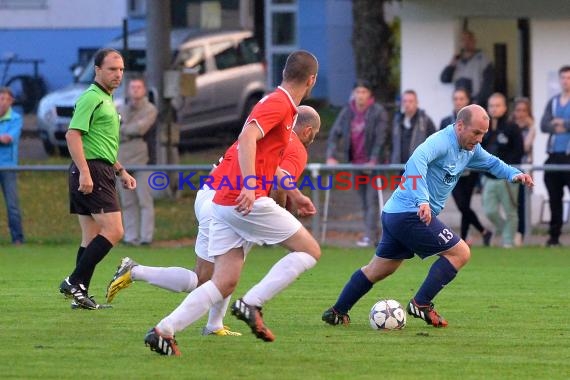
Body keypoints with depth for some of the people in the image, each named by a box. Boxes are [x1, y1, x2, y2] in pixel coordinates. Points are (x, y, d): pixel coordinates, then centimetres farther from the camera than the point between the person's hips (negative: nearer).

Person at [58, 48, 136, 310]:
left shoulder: (106, 100, 22)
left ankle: (80, 295, 8)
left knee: (92, 237, 9)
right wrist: (84, 172, -26)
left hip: (101, 172, 10)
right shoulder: (91, 98, -10)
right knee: (113, 231, -15)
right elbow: (73, 135, -20)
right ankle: (74, 282, -15)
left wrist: (121, 171, 28)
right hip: (91, 171, -10)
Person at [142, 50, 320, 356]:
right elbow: (248, 137, -25)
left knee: (224, 283, 4)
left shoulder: (279, 105, 22)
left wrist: (295, 196, 40)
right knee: (309, 251, 2)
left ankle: (164, 330, -9)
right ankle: (251, 305, -8)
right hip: (249, 202, -9)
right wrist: (249, 185, -35)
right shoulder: (278, 104, -8)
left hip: (224, 203, 9)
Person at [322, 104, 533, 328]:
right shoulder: (442, 142, -20)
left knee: (378, 270, 18)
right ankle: (421, 304, -5)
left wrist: (514, 174, 8)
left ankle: (337, 312, 25)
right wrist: (422, 200, -47)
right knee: (460, 253, -7)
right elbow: (417, 160, -37)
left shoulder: (470, 150, 10)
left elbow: (491, 163, 28)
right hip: (411, 215, -10)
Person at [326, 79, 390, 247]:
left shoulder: (378, 112, -7)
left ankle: (369, 236, -14)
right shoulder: (347, 112, 7)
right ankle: (373, 234, 14)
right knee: (364, 202, 9)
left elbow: (380, 138, -13)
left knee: (371, 200, -11)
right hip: (355, 163, 6)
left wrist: (373, 161, -21)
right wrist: (330, 156, -7)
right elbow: (335, 134, 5)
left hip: (373, 164, -6)